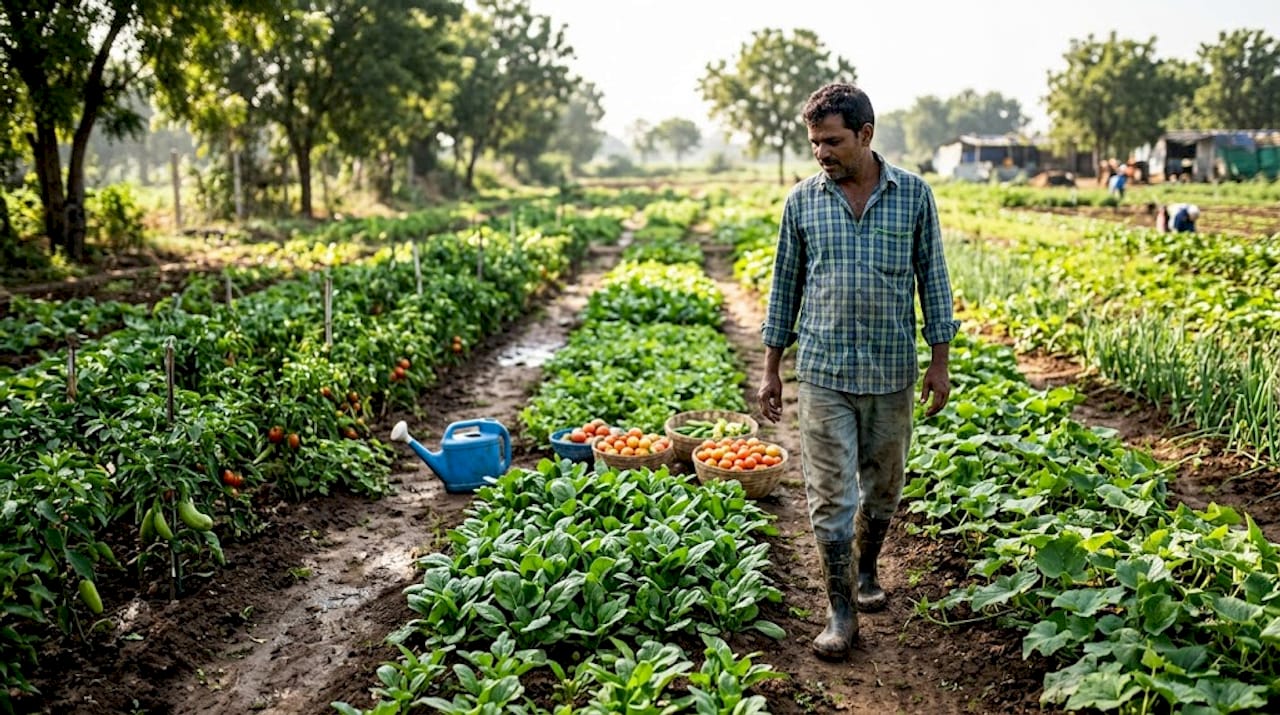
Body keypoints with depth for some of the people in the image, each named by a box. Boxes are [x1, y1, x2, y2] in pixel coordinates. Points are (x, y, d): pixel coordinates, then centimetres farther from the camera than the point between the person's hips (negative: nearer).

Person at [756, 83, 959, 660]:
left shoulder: (914, 194, 0)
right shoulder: (802, 200, 1)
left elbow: (932, 277, 5)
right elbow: (785, 283, 7)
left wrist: (940, 360, 2)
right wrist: (771, 369, 7)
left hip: (892, 371, 1)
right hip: (823, 372, 0)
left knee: (883, 487, 14)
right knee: (831, 494, 0)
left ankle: (866, 569, 39)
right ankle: (841, 607, 13)